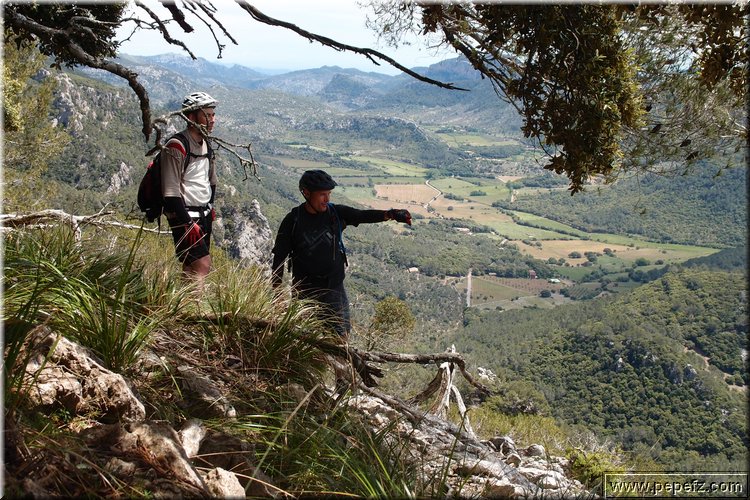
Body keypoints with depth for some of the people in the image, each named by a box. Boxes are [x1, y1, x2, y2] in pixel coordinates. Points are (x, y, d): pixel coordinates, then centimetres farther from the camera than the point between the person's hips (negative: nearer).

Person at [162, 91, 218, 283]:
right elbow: (171, 192, -20)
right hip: (185, 216, -8)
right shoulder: (176, 147, -17)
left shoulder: (205, 144, 10)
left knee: (192, 267, 11)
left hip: (204, 215, 8)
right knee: (202, 265, -16)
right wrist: (188, 224, -22)